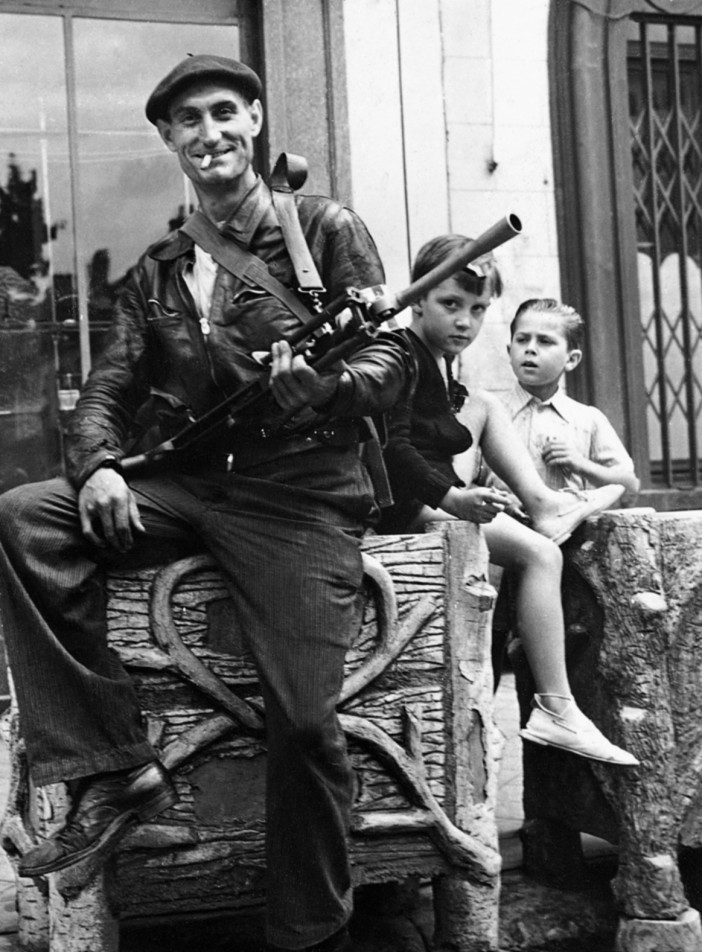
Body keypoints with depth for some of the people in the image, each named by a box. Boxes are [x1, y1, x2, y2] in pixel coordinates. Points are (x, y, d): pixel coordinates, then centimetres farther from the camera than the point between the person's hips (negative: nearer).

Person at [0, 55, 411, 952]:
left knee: (303, 717, -16)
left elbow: (388, 356, -2)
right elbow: (111, 386, 12)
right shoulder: (156, 271, 17)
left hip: (300, 493, -4)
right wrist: (97, 465, -10)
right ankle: (112, 767, -14)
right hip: (185, 486, 5)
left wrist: (319, 385, -25)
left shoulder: (325, 228, 5)